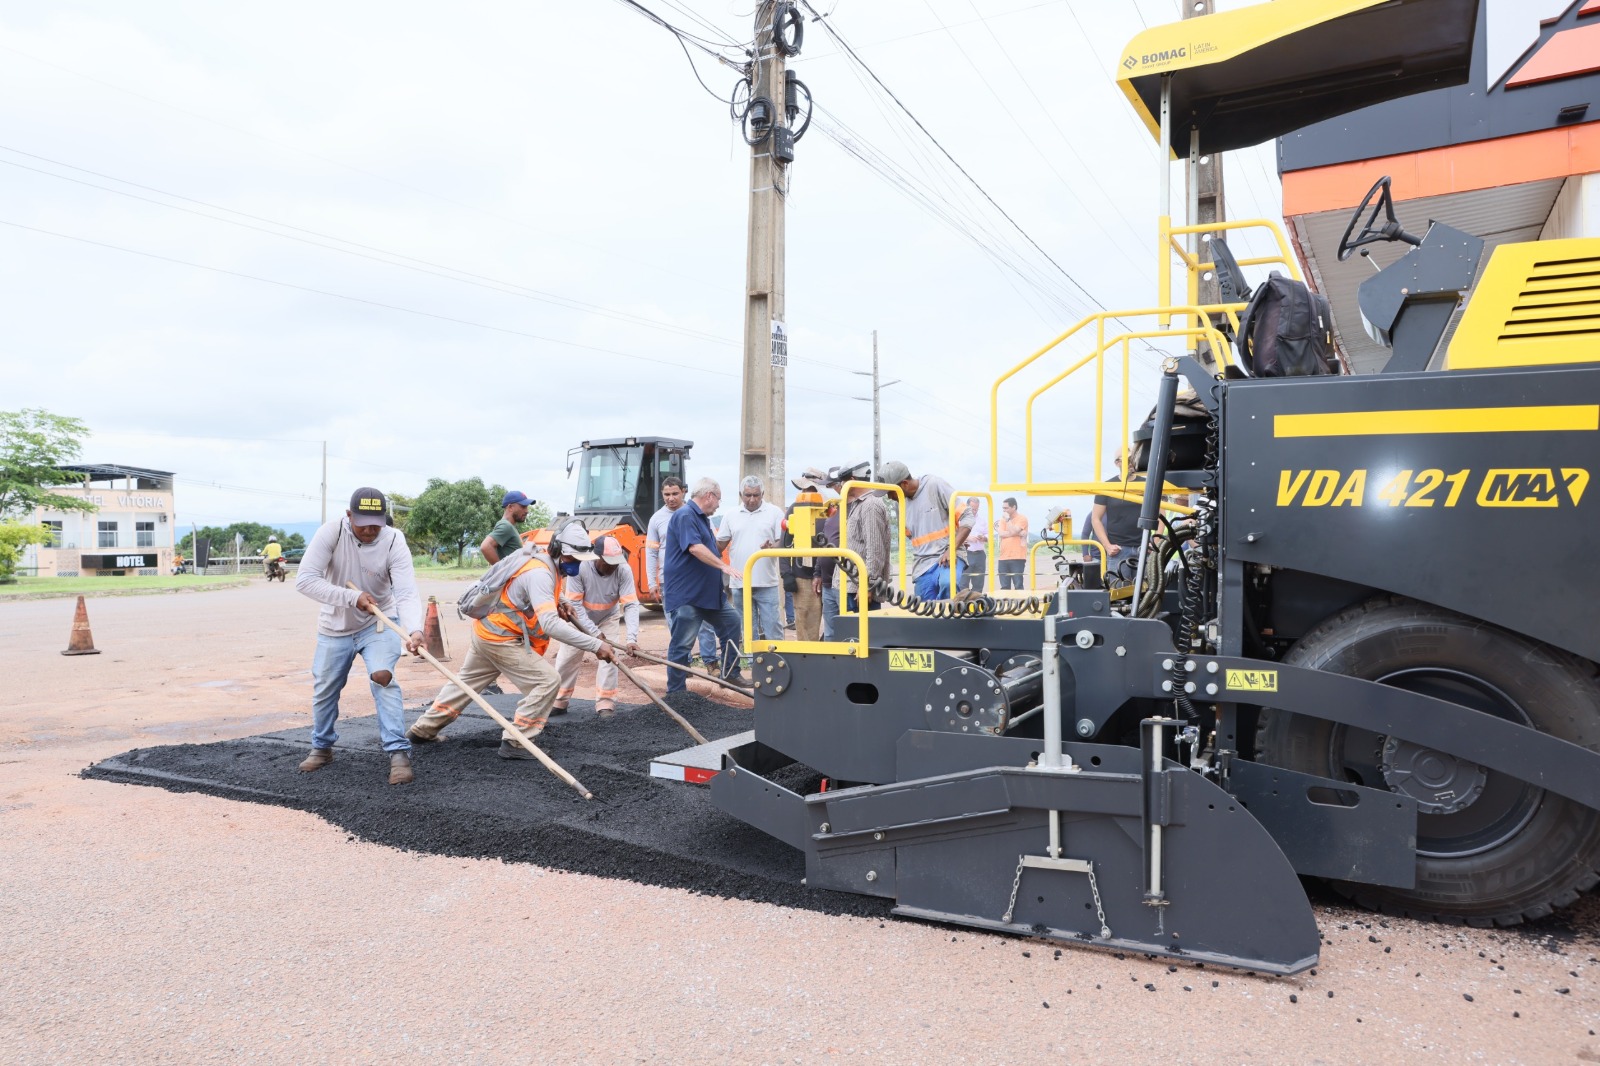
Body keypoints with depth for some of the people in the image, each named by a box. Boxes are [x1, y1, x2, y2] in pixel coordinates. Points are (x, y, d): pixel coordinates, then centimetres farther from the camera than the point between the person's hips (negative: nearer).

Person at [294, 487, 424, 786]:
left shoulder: (394, 541, -23)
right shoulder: (331, 532, -22)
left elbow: (407, 593, -32)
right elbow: (304, 580, -27)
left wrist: (415, 630, -50)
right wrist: (352, 597, -36)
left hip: (379, 622, -2)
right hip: (335, 626, 2)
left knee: (383, 678, -23)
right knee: (324, 690, 15)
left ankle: (398, 752, -15)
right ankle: (322, 747, 40)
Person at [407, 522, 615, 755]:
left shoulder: (551, 567, 3)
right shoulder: (539, 574, -28)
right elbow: (551, 624, -39)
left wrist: (594, 633, 6)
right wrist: (595, 646, -41)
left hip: (486, 630, 10)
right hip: (501, 638, -10)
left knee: (466, 681, 26)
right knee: (548, 681, -12)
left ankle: (424, 728, 41)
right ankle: (515, 742, -7)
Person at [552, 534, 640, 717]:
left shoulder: (624, 570, -30)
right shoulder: (580, 568, -33)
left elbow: (631, 605, -32)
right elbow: (574, 604, -28)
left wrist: (632, 638, -43)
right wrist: (593, 632, -32)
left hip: (607, 618, 1)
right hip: (580, 618, 0)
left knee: (609, 656, -13)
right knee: (567, 658, 2)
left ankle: (605, 703, -3)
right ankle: (559, 701, 18)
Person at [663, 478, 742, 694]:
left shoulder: (701, 518, 17)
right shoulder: (685, 516, -15)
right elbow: (695, 547, -28)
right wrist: (722, 565, -30)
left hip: (708, 593, 10)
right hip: (685, 594, -10)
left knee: (731, 621, 16)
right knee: (682, 644, -5)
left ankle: (731, 674, 25)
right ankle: (675, 693, 4)